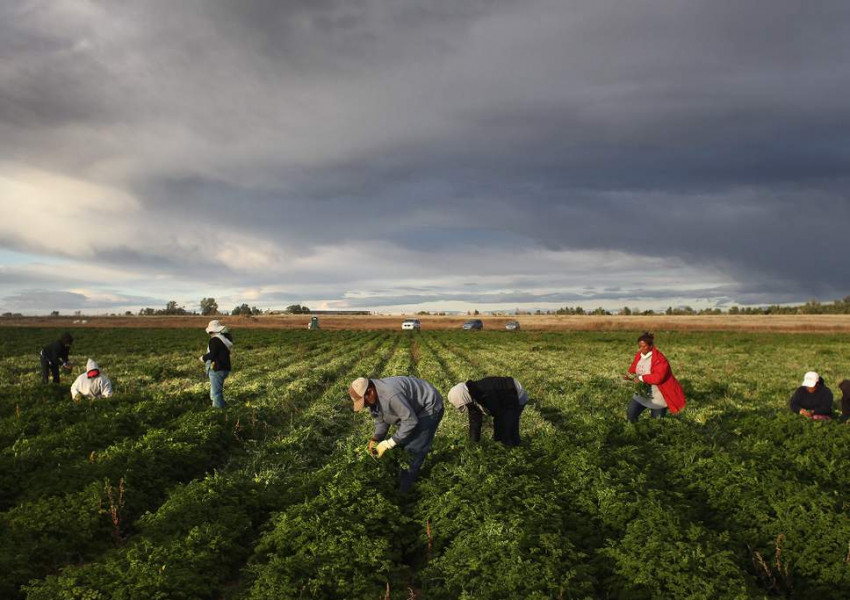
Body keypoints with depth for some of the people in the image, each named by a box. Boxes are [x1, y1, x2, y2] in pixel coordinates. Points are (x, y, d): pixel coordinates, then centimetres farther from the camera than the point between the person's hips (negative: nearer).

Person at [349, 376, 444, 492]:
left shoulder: (390, 395, -39)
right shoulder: (372, 397, -8)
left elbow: (410, 421, -33)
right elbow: (381, 420, 4)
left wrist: (388, 443, -27)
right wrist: (375, 440, -13)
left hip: (429, 407, -9)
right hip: (412, 407, 9)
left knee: (414, 450, -8)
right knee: (401, 444, 9)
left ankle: (403, 490, 4)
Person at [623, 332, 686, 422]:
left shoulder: (659, 359, -24)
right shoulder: (639, 355, -1)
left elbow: (658, 377, -33)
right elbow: (633, 369, 9)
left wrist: (641, 378, -30)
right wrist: (629, 375, -13)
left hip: (658, 397, -6)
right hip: (642, 394, 6)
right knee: (631, 413, -3)